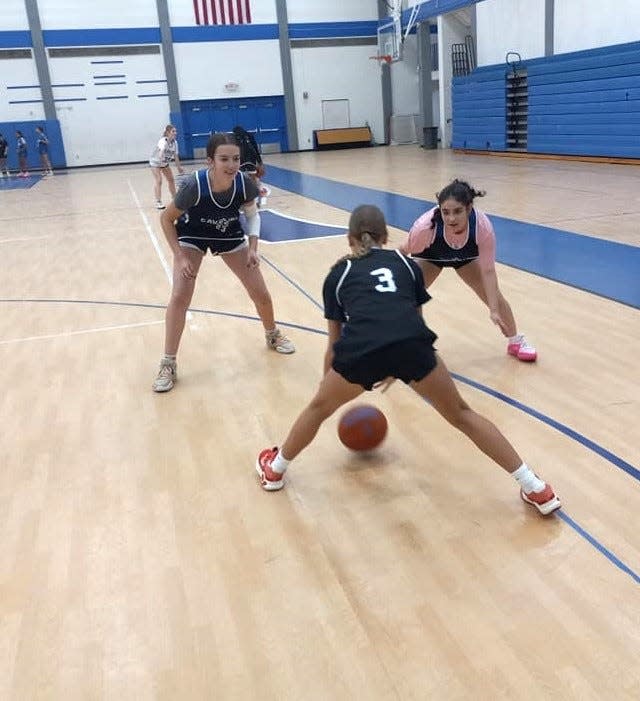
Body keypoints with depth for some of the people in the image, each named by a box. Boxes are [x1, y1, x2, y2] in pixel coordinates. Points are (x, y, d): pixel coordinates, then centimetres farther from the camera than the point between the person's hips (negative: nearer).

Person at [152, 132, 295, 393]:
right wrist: (180, 257, -23)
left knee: (261, 293, 2)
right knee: (180, 296, -17)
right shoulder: (195, 185, -36)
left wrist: (252, 248, -17)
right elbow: (166, 219, -20)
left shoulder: (244, 183, -29)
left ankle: (272, 335, 34)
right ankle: (168, 365, -4)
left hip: (230, 235, 3)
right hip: (192, 235, -2)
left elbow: (252, 215, -6)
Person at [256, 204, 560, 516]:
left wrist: (327, 382, 51)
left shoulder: (338, 274, 29)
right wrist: (396, 369, 53)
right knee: (461, 414, 23)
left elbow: (334, 343, 34)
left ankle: (275, 469, 48)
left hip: (360, 349, -1)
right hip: (412, 345, 1)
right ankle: (536, 488, 26)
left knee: (320, 407, 29)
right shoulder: (407, 264, 31)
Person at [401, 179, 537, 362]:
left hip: (466, 257, 1)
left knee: (494, 295, 3)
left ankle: (515, 341, 27)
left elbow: (488, 270, -29)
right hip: (430, 256, -1)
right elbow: (405, 251, -24)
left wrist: (494, 310, -30)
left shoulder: (483, 227, -39)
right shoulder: (425, 226, -44)